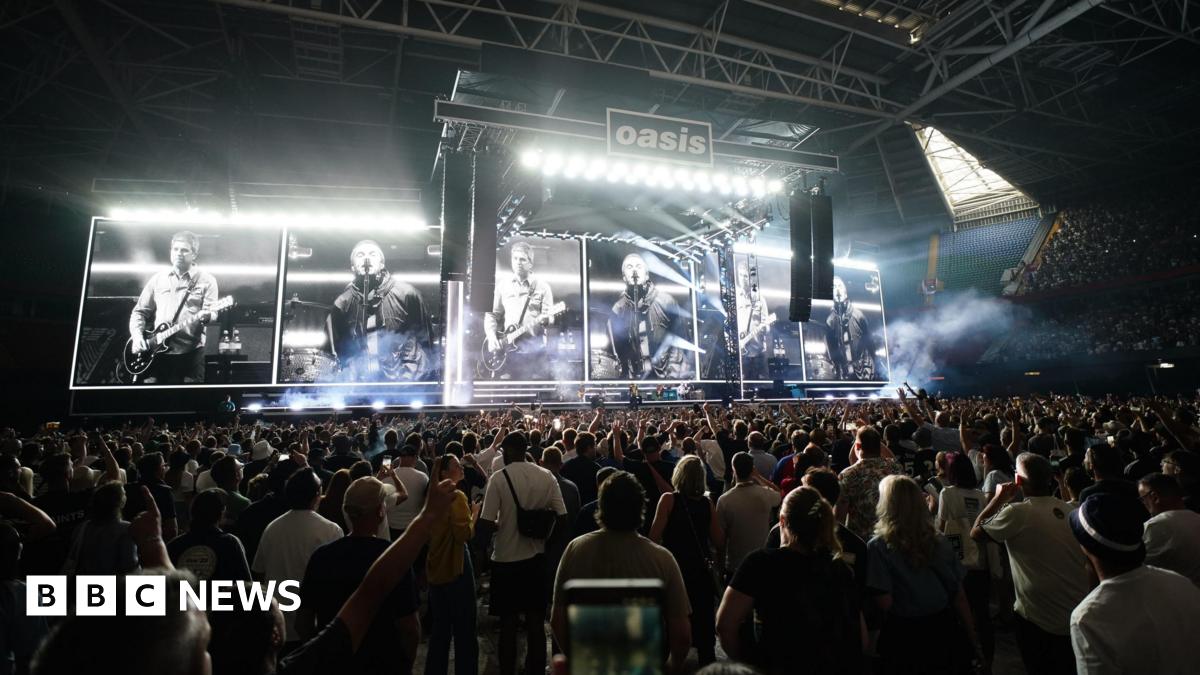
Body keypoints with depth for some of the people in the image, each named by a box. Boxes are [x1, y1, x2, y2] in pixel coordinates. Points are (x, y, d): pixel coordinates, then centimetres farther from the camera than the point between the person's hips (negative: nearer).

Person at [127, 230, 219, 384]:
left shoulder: (206, 280, 3)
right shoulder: (157, 278, 13)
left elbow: (212, 312, -8)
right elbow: (139, 311, 16)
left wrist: (206, 316, -31)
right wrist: (137, 335, 1)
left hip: (190, 352, -3)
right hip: (156, 350, 3)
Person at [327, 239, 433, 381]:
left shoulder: (406, 293, 2)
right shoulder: (342, 304, 9)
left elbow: (424, 342, 2)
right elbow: (337, 351, 14)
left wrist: (405, 379, -6)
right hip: (362, 384, 2)